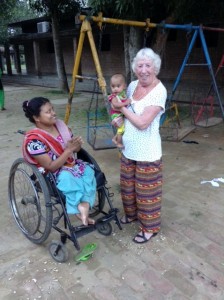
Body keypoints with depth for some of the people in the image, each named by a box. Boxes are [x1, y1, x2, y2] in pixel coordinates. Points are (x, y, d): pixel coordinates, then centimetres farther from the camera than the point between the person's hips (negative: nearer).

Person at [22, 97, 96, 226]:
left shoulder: (60, 125, -1)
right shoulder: (34, 140, -19)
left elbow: (75, 150, 9)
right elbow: (51, 167, -21)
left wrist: (77, 145, -15)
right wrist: (69, 149, -26)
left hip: (72, 165, 6)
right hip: (54, 175, -6)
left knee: (89, 172, -22)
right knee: (67, 178, -35)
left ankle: (84, 205, -25)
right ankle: (82, 208, -17)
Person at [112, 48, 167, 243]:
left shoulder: (159, 91, -20)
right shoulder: (132, 85, 3)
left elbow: (142, 123, -27)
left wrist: (122, 108, -14)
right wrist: (118, 117, -4)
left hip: (147, 152, -7)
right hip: (128, 149, 8)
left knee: (146, 191, 8)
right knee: (128, 185, 23)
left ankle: (150, 227, 29)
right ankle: (132, 213, 47)